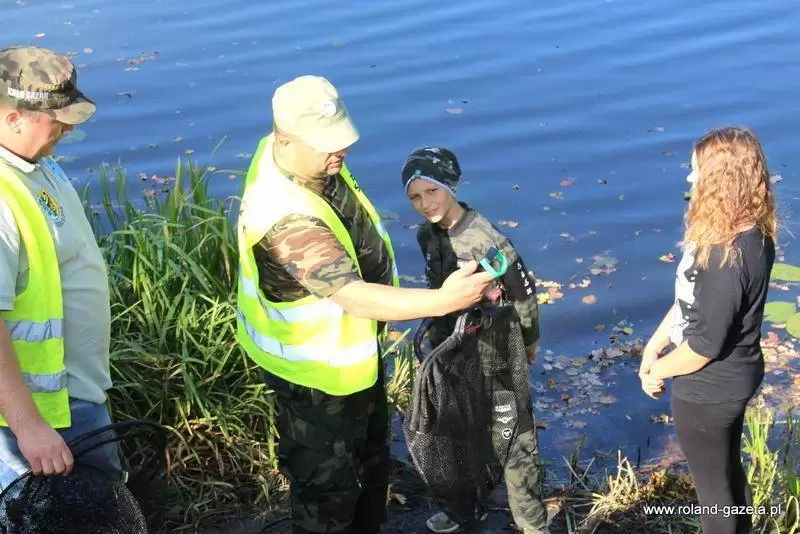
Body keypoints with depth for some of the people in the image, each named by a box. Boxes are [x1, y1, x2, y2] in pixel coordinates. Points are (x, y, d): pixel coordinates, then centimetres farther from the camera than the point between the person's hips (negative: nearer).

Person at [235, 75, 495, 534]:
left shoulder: (281, 151, -12)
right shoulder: (287, 220, -41)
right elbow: (355, 297, -48)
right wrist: (442, 300, -56)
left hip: (353, 347, 10)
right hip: (318, 367, -9)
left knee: (371, 459, 29)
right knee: (327, 484, 13)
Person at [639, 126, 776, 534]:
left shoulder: (726, 256, -33)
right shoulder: (750, 234, -3)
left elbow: (705, 344, -27)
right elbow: (689, 299, 7)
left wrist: (659, 370, -10)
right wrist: (654, 344, 5)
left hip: (707, 390, -9)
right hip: (732, 377, 9)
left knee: (713, 485, 13)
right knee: (729, 471, 28)